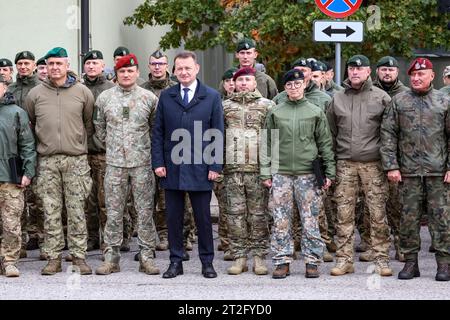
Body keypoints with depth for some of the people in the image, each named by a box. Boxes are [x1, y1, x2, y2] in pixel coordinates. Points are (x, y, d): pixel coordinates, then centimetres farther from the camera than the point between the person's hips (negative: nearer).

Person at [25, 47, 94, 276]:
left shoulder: (82, 92, 4)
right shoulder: (35, 94, 6)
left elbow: (90, 123, 13)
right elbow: (28, 125, 17)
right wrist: (42, 143, 13)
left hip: (76, 160, -1)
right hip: (47, 161, 1)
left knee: (77, 210, 0)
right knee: (51, 211, 2)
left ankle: (78, 256, 6)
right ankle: (53, 258, 8)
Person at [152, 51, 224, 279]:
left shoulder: (212, 97, 2)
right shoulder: (166, 97, 8)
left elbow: (218, 134, 1)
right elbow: (158, 132, 8)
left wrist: (215, 165, -5)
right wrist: (158, 162, -1)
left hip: (200, 168, -2)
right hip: (172, 167, 2)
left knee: (203, 217, 4)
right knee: (173, 217, 6)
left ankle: (207, 262, 15)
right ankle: (176, 262, 15)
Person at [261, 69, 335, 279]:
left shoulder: (315, 112, 7)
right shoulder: (275, 113, 9)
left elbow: (325, 144, 6)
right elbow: (267, 145, 9)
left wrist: (329, 172, 0)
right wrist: (265, 172, 2)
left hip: (308, 174, -1)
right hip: (281, 174, 1)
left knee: (310, 221, 0)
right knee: (281, 222, 2)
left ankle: (312, 261, 8)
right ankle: (282, 261, 9)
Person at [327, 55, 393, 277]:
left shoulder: (381, 98, 2)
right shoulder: (337, 98, 10)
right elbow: (330, 132, 15)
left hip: (373, 164, -2)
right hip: (345, 164, 2)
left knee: (378, 214, -2)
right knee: (344, 214, 3)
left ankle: (381, 259, 5)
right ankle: (344, 259, 9)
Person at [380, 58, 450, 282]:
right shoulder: (398, 101, 7)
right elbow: (388, 134, 5)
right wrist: (391, 166, -3)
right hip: (408, 171, 1)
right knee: (408, 217, 3)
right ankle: (410, 262, 12)